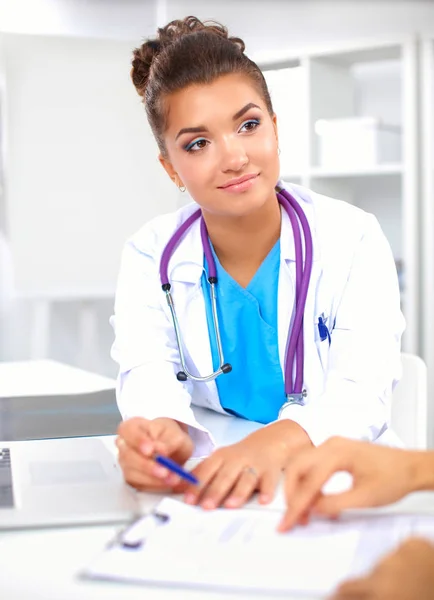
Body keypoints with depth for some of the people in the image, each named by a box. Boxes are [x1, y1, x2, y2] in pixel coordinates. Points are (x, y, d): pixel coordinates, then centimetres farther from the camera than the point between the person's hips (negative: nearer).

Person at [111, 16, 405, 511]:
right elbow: (147, 373, -13)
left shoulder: (353, 241, -6)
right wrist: (162, 431, -38)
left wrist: (276, 442, -39)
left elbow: (363, 392, -17)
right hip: (203, 487, 1)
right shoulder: (149, 256, 0)